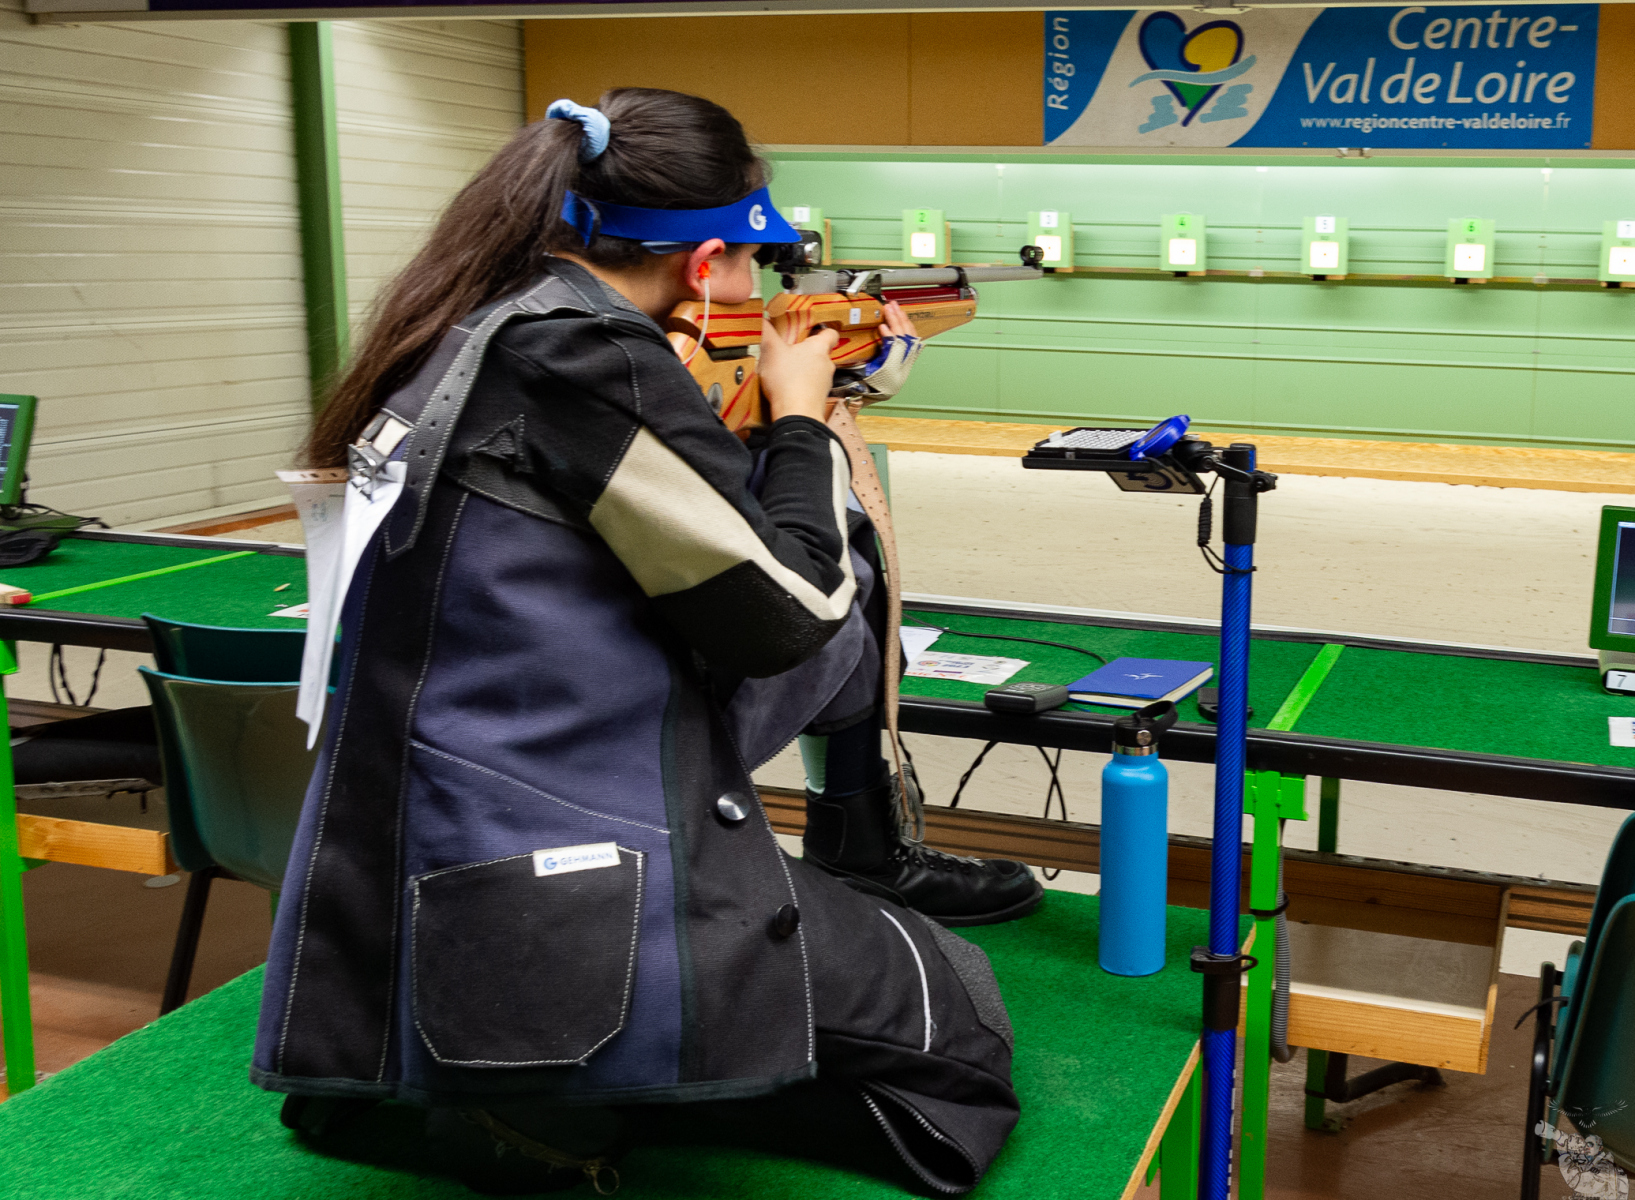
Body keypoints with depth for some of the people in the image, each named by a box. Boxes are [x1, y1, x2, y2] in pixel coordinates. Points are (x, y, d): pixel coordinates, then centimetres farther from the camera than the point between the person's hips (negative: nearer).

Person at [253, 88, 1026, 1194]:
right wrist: (800, 417, 1)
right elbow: (781, 617, -13)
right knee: (958, 1013, 6)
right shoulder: (583, 351, -19)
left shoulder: (473, 334, 9)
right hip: (553, 928, -10)